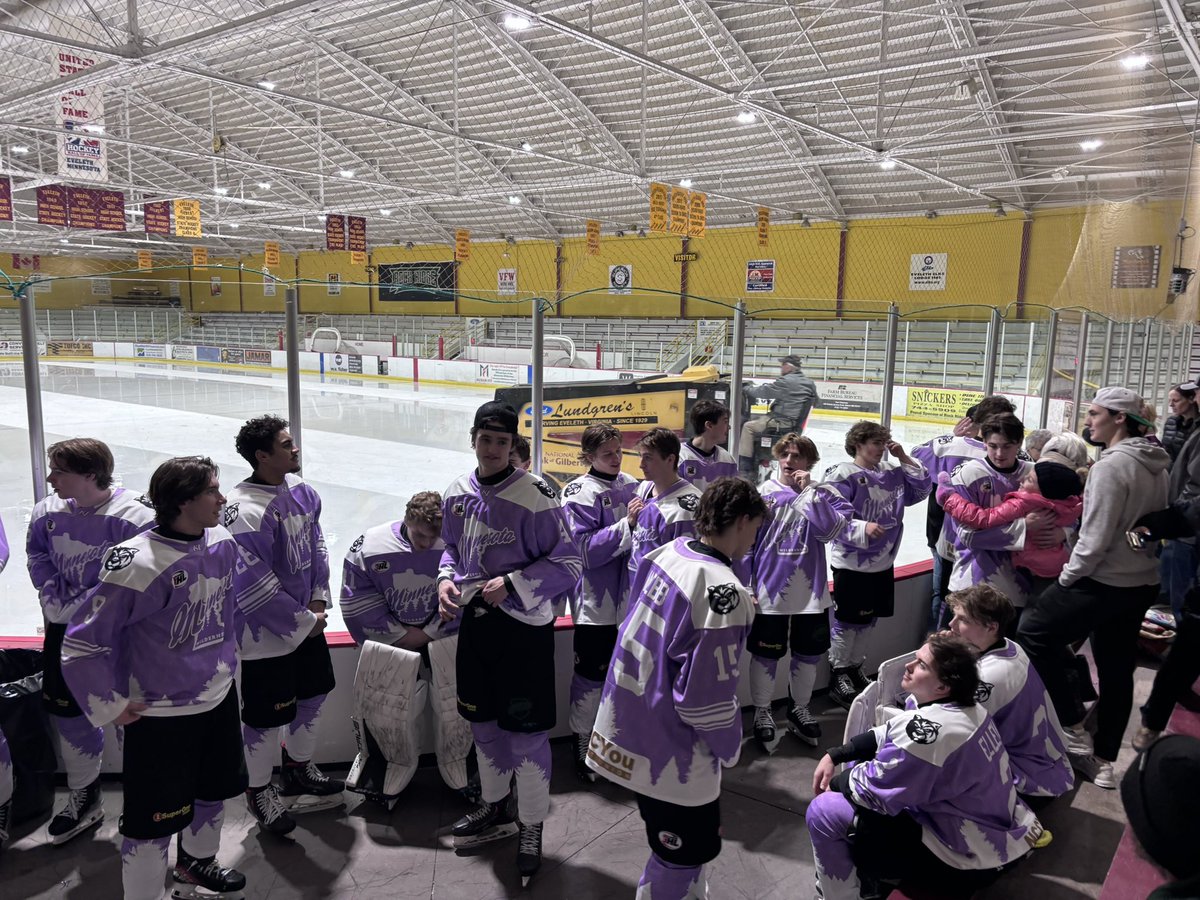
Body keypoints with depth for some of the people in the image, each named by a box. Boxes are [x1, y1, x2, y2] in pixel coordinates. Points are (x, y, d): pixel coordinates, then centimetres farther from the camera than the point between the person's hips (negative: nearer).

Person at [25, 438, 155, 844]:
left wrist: (81, 609, -19)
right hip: (65, 630, 6)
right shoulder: (46, 512, -3)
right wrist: (56, 603, -5)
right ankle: (83, 796, 38)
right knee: (66, 710, 16)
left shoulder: (133, 517, -23)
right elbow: (39, 562, 9)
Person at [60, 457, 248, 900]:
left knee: (214, 791, 25)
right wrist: (111, 706, -13)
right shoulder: (137, 564, -27)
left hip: (220, 698, 7)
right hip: (160, 714, -7)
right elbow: (81, 644, -21)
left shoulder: (223, 544, -6)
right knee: (154, 820, 5)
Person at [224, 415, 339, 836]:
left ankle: (298, 768, 45)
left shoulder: (299, 490, -1)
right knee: (267, 716, 6)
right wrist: (303, 622, -14)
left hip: (307, 621, 8)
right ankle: (259, 790, 32)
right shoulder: (245, 512, -27)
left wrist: (318, 598, 0)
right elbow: (256, 586, -25)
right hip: (266, 635, -8)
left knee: (313, 693, 21)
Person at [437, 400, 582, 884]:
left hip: (524, 626, -6)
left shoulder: (534, 495, -17)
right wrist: (446, 579, -2)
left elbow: (567, 565, -14)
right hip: (475, 621, 6)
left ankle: (531, 830, 23)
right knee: (484, 722, 20)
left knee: (526, 732, 3)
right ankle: (495, 808, 42)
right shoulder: (457, 493, 2)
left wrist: (512, 583, -21)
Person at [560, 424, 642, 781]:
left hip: (628, 597, 6)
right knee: (591, 673, 4)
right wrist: (626, 525, -24)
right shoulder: (579, 493, -12)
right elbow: (585, 549, -19)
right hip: (596, 601, -6)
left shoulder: (630, 485, 6)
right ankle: (582, 747, 22)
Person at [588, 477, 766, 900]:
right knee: (687, 854, 15)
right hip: (668, 753, -8)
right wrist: (729, 748, -5)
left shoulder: (667, 552, -3)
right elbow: (707, 700, -24)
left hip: (627, 726, 8)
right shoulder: (723, 592, -27)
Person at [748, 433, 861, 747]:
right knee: (766, 653, 10)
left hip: (811, 591, 2)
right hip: (770, 590, -2)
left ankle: (799, 709, 39)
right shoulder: (765, 492, -6)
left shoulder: (822, 494, -3)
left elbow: (829, 529, -21)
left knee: (809, 654, 16)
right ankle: (762, 712, 31)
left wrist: (808, 490, -20)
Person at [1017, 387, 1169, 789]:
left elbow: (1095, 538, -21)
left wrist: (1067, 577, -9)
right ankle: (1103, 761, 25)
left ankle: (1073, 728, 9)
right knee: (1117, 670, 15)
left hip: (1103, 582, -9)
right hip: (1143, 583, 9)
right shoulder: (1156, 465, 7)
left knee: (1032, 633, 4)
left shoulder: (1112, 465, -20)